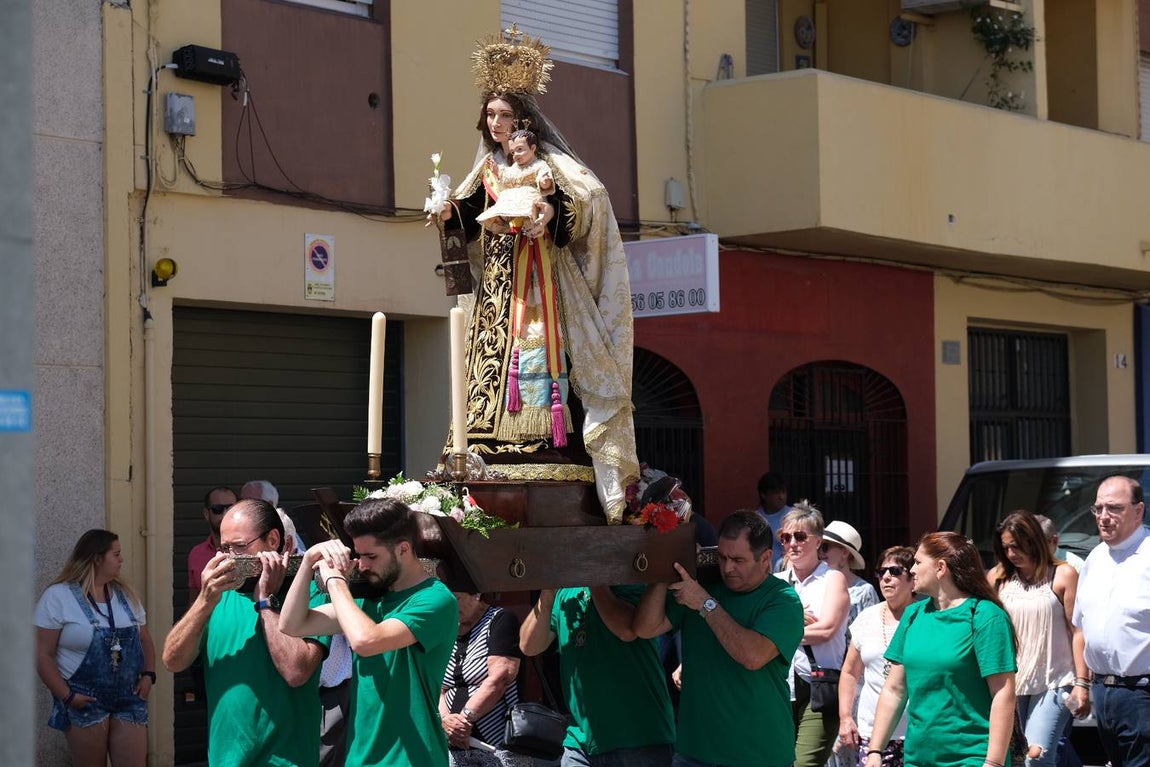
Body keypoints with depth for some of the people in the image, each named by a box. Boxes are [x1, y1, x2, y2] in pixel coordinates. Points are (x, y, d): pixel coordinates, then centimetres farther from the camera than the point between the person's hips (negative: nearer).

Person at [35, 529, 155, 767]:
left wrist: (148, 675, 3)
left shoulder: (125, 594, 13)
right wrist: (67, 695, -14)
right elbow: (42, 654, -8)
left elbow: (145, 641, 20)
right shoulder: (58, 597, -5)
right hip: (85, 701, -4)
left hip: (129, 698, 4)